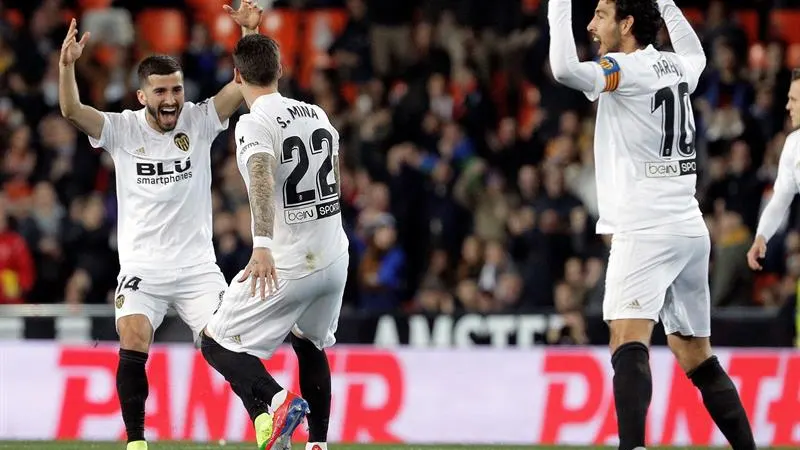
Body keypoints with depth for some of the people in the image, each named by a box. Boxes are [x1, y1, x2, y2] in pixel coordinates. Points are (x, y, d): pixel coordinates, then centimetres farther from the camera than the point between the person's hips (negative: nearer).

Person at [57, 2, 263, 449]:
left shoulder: (200, 120, -2)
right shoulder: (123, 129, -4)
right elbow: (72, 110, -18)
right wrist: (67, 64, -35)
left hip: (197, 266, 0)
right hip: (142, 268, 0)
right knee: (133, 343, -19)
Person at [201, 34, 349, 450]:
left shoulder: (254, 124, -13)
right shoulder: (317, 115, 10)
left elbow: (263, 180, -32)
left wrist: (262, 244, -45)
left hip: (286, 264, -7)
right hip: (333, 258, 7)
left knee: (218, 344, 2)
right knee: (309, 343, 30)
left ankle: (273, 402, -24)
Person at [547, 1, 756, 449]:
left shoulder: (628, 70, -9)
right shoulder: (676, 67, 14)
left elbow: (565, 69, -27)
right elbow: (696, 55, 40)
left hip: (646, 231, -8)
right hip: (691, 228, 9)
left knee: (628, 342, -22)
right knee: (698, 358, 17)